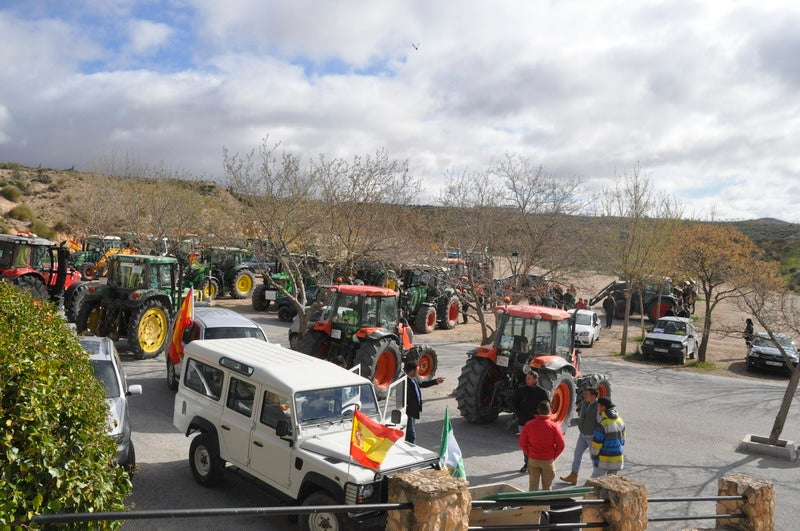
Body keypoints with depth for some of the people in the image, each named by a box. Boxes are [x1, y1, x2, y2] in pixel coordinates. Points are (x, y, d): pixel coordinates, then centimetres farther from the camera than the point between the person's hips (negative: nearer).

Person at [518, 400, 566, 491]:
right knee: (547, 487, 12)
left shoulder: (529, 424, -8)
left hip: (533, 460, 1)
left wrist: (529, 454, 9)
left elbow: (522, 443, -3)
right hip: (548, 461, -1)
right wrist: (553, 456, 4)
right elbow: (561, 445, -9)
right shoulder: (554, 426, -13)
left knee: (533, 486, 13)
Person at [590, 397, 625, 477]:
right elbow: (622, 439, 12)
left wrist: (594, 458, -1)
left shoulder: (602, 425, -21)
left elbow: (596, 444, -15)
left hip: (605, 460, -7)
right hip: (618, 458, 7)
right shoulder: (620, 420, 3)